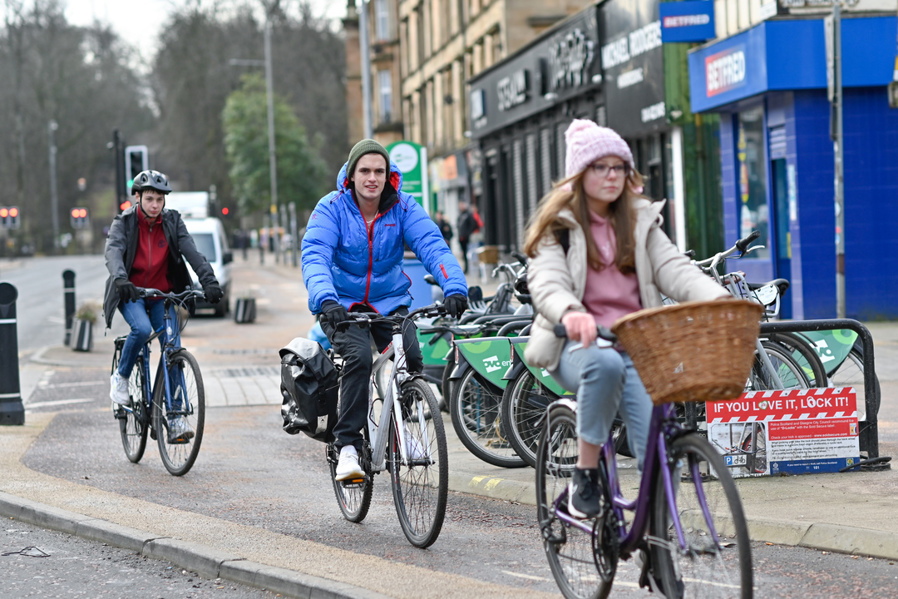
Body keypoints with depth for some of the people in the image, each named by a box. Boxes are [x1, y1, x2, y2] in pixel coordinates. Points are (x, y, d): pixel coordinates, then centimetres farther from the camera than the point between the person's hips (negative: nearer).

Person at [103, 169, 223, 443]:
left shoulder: (172, 222, -2)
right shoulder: (124, 223, -9)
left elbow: (191, 252, -14)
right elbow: (113, 252, -26)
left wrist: (209, 281, -30)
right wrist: (120, 279, -47)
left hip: (162, 295, 3)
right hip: (131, 294, -3)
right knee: (142, 329, -33)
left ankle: (176, 420, -8)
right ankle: (121, 377, -6)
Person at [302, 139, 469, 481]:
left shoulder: (403, 207, -7)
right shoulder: (332, 208, -13)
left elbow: (433, 247, -18)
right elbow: (314, 257, -25)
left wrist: (454, 288, -37)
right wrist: (325, 300, -44)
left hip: (390, 302, 2)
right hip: (342, 305, -2)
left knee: (412, 358, -20)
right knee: (359, 356, -29)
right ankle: (347, 445, -21)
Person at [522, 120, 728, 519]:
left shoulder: (641, 221, 16)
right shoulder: (557, 226, 4)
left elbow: (674, 269, 1)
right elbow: (546, 282, -13)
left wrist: (718, 298, -20)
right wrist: (569, 312, -38)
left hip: (635, 345, 3)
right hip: (578, 347, -3)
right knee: (604, 362, -39)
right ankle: (585, 473, -25)